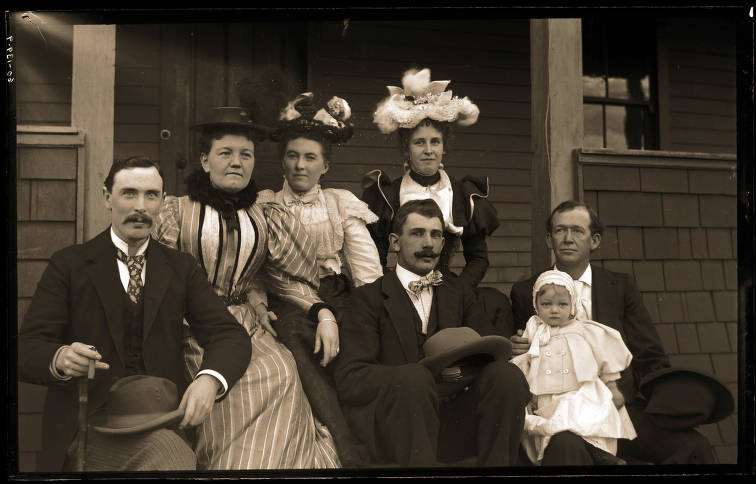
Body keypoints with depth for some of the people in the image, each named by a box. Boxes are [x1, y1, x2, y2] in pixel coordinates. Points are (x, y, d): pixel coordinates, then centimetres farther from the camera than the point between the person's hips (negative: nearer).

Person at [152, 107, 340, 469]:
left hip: (251, 330, 3)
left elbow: (286, 276, 12)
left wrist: (323, 313, -2)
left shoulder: (264, 218, 13)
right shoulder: (177, 211, 5)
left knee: (281, 374, -21)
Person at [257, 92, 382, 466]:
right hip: (285, 305, -1)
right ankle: (348, 454, -26)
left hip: (337, 300, 1)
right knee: (294, 336, -28)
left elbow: (368, 268, 6)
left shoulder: (341, 203, 14)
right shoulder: (264, 205, 13)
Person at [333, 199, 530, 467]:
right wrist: (427, 375, -21)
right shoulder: (368, 298, 6)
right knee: (415, 377, -34)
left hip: (453, 423, 4)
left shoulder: (459, 292, 22)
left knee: (507, 374, -22)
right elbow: (349, 378, -7)